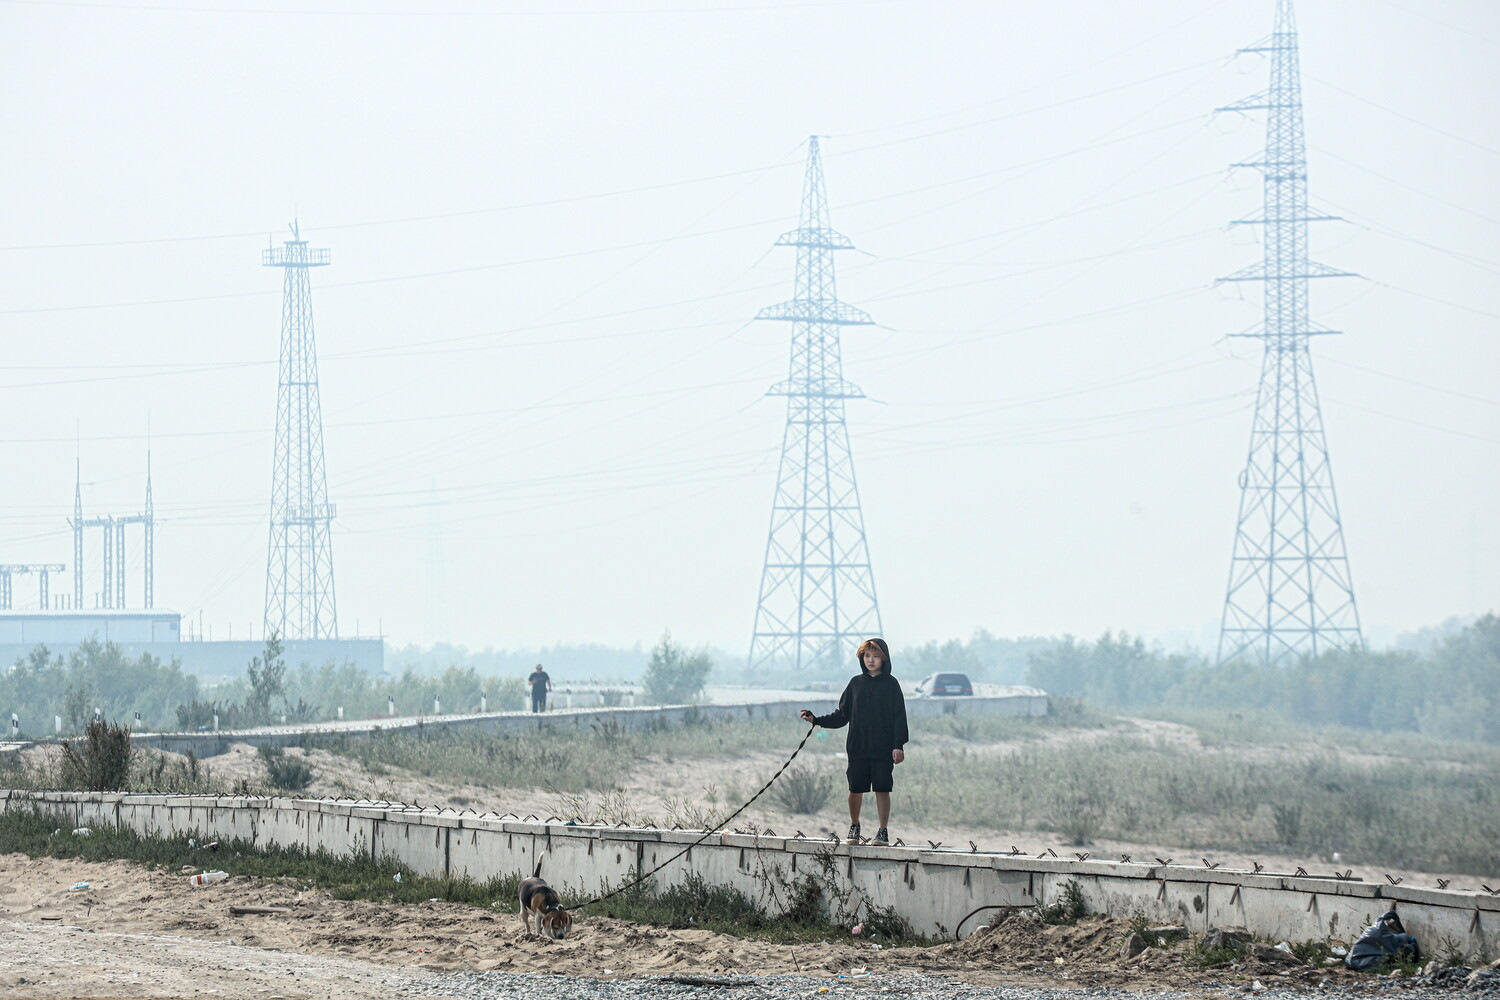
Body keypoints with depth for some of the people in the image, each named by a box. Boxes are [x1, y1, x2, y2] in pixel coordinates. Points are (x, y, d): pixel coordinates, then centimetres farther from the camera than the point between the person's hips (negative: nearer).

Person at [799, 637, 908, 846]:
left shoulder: (891, 684, 0)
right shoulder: (856, 683, 9)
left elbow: (899, 717, -1)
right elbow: (842, 715, 12)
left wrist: (899, 745, -10)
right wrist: (817, 720, 1)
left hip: (883, 749, -3)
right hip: (858, 748, 3)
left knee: (882, 789, -3)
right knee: (855, 789, 3)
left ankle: (883, 832, 5)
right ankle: (854, 828, 21)